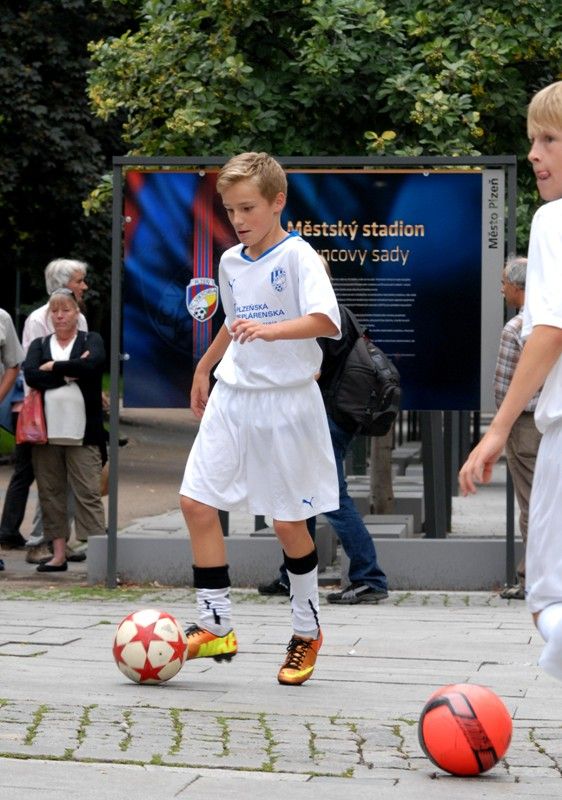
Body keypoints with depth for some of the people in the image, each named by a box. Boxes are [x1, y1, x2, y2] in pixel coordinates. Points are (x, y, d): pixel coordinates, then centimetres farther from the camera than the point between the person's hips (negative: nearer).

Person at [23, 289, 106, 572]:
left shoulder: (91, 341, 8)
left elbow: (92, 364, -15)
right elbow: (30, 375, -5)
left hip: (82, 434, -3)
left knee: (88, 493, -8)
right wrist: (70, 373, -10)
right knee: (50, 493, 5)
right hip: (46, 432, 3)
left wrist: (53, 367, -7)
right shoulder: (39, 345, 14)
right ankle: (59, 553, 10)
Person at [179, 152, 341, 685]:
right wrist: (204, 368, 34)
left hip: (286, 401, -6)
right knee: (196, 502, -4)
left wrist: (271, 330, -38)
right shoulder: (230, 262, 12)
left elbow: (326, 320, -25)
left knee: (288, 521, 1)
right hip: (233, 397, 7)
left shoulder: (297, 256, -11)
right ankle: (215, 627, 2)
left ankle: (307, 632, 20)